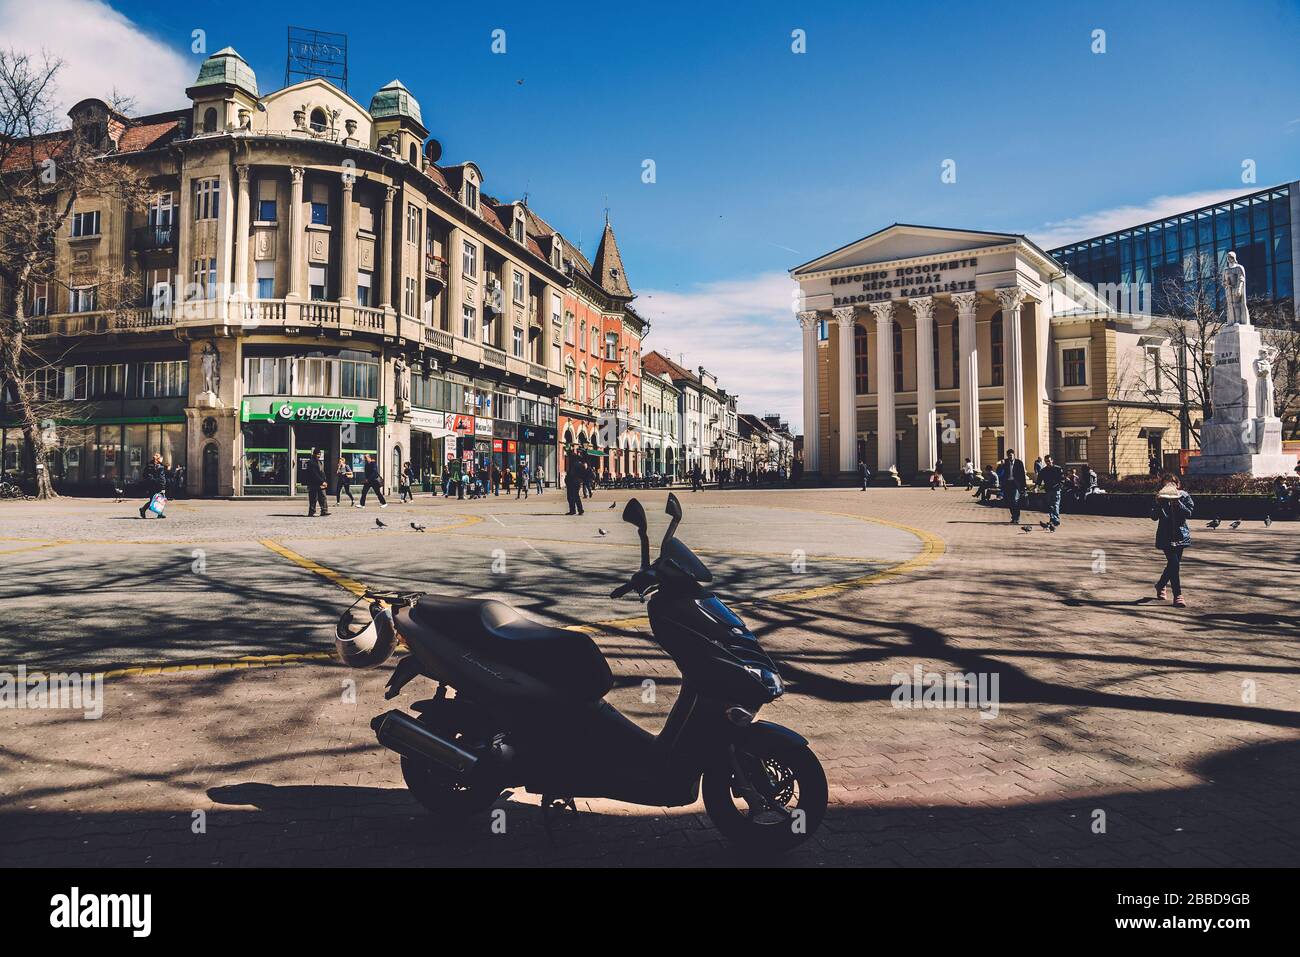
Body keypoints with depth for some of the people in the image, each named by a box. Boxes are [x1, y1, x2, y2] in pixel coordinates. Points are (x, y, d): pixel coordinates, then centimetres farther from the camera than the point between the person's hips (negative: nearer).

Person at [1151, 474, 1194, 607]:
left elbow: (1189, 513, -9)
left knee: (1173, 564, 11)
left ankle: (1160, 585, 38)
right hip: (1166, 536, -3)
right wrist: (1158, 503, -22)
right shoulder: (1160, 498, -1)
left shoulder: (1183, 496, 2)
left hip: (1180, 535, 3)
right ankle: (1178, 596, -10)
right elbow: (1154, 517, -8)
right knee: (1174, 564, -13)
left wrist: (1177, 502, -21)